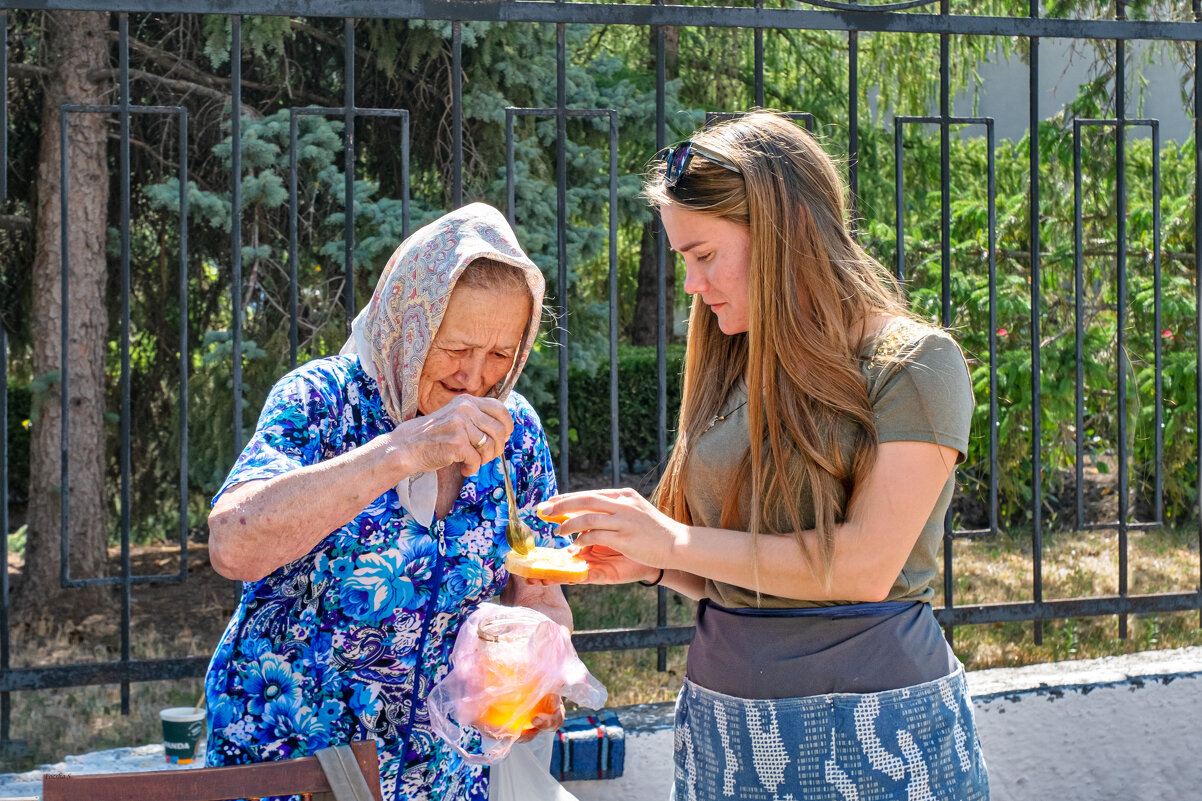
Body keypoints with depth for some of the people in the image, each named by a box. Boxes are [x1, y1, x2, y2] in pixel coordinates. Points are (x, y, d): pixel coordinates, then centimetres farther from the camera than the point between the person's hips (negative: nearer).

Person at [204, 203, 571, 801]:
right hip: (283, 749, -4)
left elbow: (540, 604, 4)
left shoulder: (515, 432, -4)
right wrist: (404, 451, -40)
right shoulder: (319, 401, -16)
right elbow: (232, 547, -33)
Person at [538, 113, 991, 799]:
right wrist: (650, 564, -3)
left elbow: (863, 566, -18)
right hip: (724, 724, 6)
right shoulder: (735, 372, 11)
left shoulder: (911, 363, -9)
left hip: (872, 731, -6)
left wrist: (673, 542, -15)